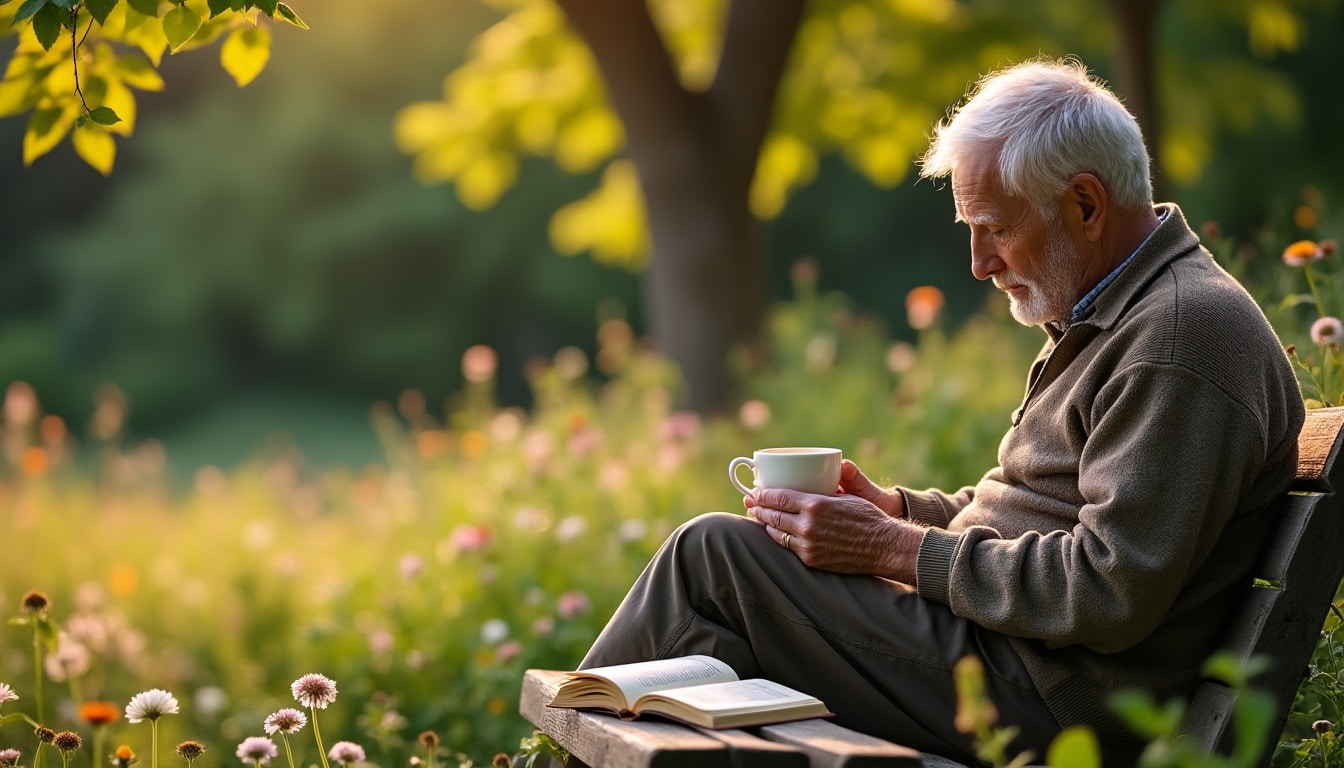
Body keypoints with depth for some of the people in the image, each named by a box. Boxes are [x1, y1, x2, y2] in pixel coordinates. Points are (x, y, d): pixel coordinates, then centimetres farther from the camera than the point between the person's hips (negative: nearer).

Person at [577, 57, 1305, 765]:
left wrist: (894, 550, -18)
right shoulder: (1109, 316, 14)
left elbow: (1108, 597, -24)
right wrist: (894, 508, 6)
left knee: (714, 553, -12)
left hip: (1048, 704, -10)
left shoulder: (1185, 333, -18)